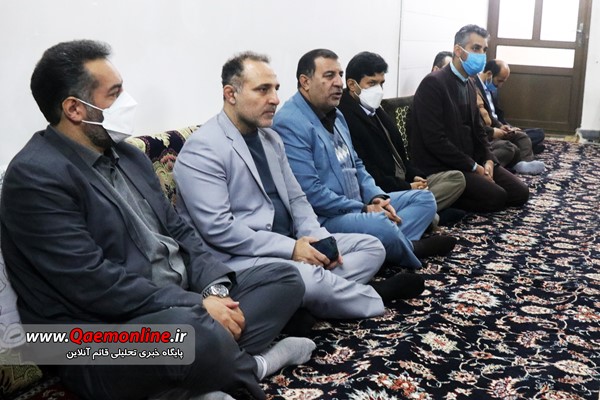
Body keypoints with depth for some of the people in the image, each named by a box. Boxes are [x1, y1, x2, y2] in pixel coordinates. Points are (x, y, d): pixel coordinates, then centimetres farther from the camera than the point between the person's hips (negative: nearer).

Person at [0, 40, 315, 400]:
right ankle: (250, 365, -3)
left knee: (285, 278, 8)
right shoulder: (35, 176, -15)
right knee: (199, 333, -38)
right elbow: (95, 283, -23)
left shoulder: (128, 155, 11)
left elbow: (177, 230, 12)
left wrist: (215, 288, -7)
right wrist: (197, 305, -21)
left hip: (178, 305, 9)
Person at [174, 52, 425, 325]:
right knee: (308, 278, -35)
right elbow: (218, 229, -21)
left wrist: (319, 239, -5)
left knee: (371, 247, 3)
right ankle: (375, 298, -3)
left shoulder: (271, 139, 12)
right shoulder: (202, 149, -14)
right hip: (239, 257, -9)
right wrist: (291, 248, -21)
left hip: (288, 246, 9)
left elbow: (296, 199, 15)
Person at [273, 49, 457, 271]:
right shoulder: (290, 123, -16)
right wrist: (364, 209, -17)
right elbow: (309, 192, -23)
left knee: (424, 199, 8)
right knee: (379, 225, -36)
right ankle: (408, 249, -3)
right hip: (323, 217, -10)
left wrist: (375, 196, 0)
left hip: (357, 206, 10)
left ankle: (398, 245, -19)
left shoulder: (335, 115, 15)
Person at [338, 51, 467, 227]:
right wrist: (406, 188, -17)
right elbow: (365, 171, -23)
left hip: (405, 182, 11)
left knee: (457, 178, 6)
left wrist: (414, 176, 3)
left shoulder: (375, 110, 16)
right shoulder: (345, 118, -19)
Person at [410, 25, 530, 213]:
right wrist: (473, 167, -16)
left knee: (520, 193, 2)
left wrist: (488, 160, 0)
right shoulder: (433, 84, -16)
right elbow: (435, 140, -22)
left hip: (472, 162, 9)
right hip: (442, 167, -9)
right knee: (497, 197, -20)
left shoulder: (470, 85, 13)